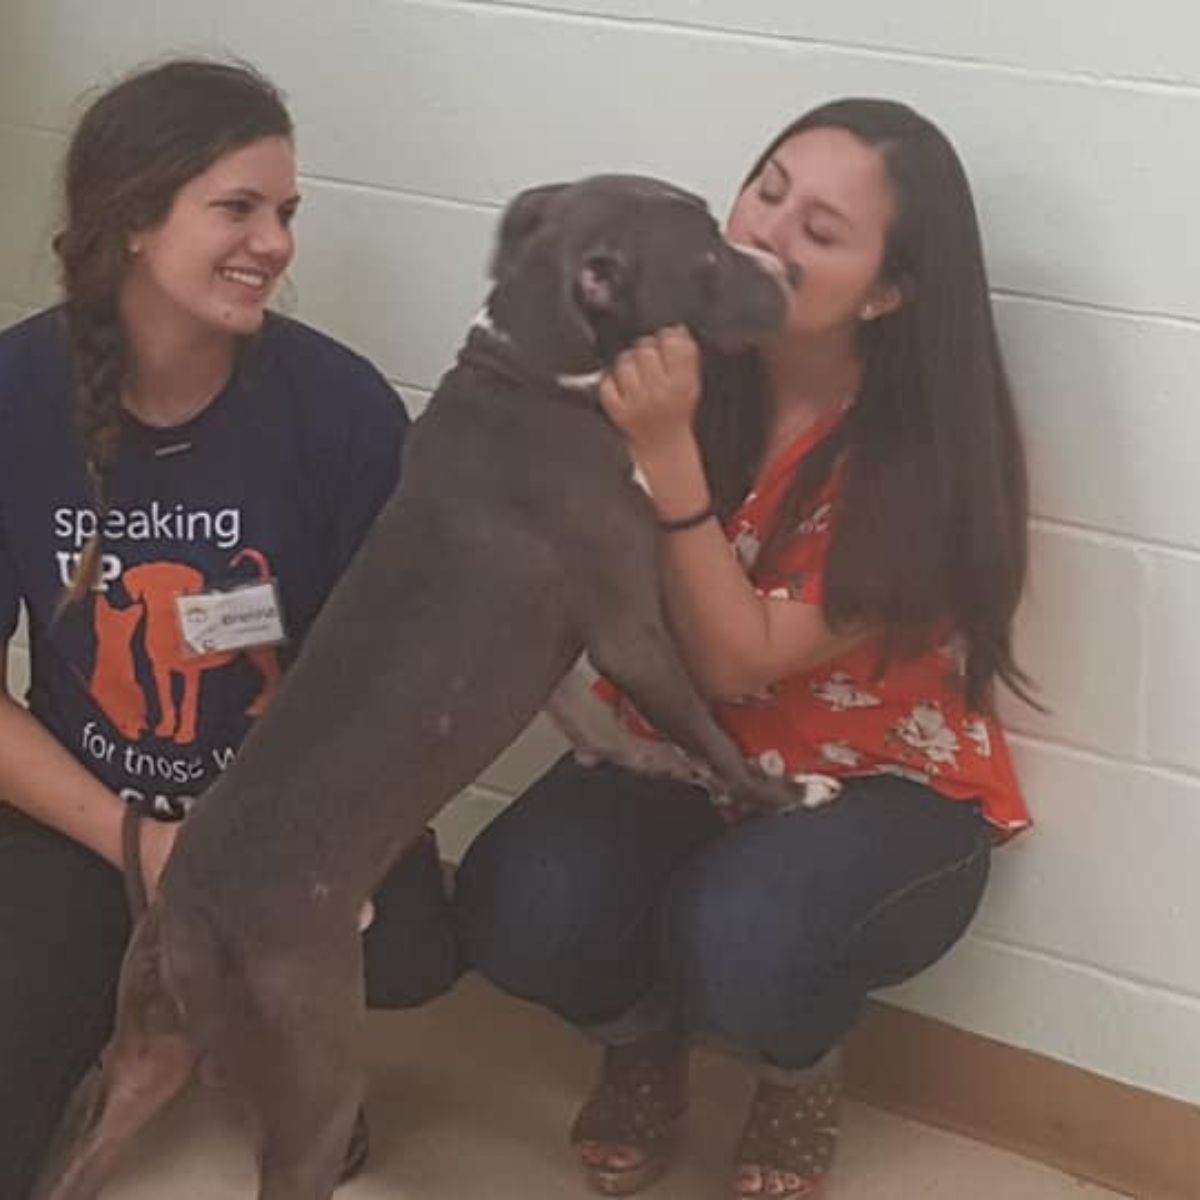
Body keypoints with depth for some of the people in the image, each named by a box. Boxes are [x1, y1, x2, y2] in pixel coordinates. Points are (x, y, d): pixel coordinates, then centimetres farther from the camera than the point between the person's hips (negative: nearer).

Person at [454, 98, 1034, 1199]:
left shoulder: (928, 446, -22)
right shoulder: (678, 365, -12)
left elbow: (738, 660, -25)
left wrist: (666, 450, -35)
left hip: (882, 787, -3)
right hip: (679, 752, 3)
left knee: (738, 940, -34)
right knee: (513, 911, -26)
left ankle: (802, 1077, 4)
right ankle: (641, 1041, 11)